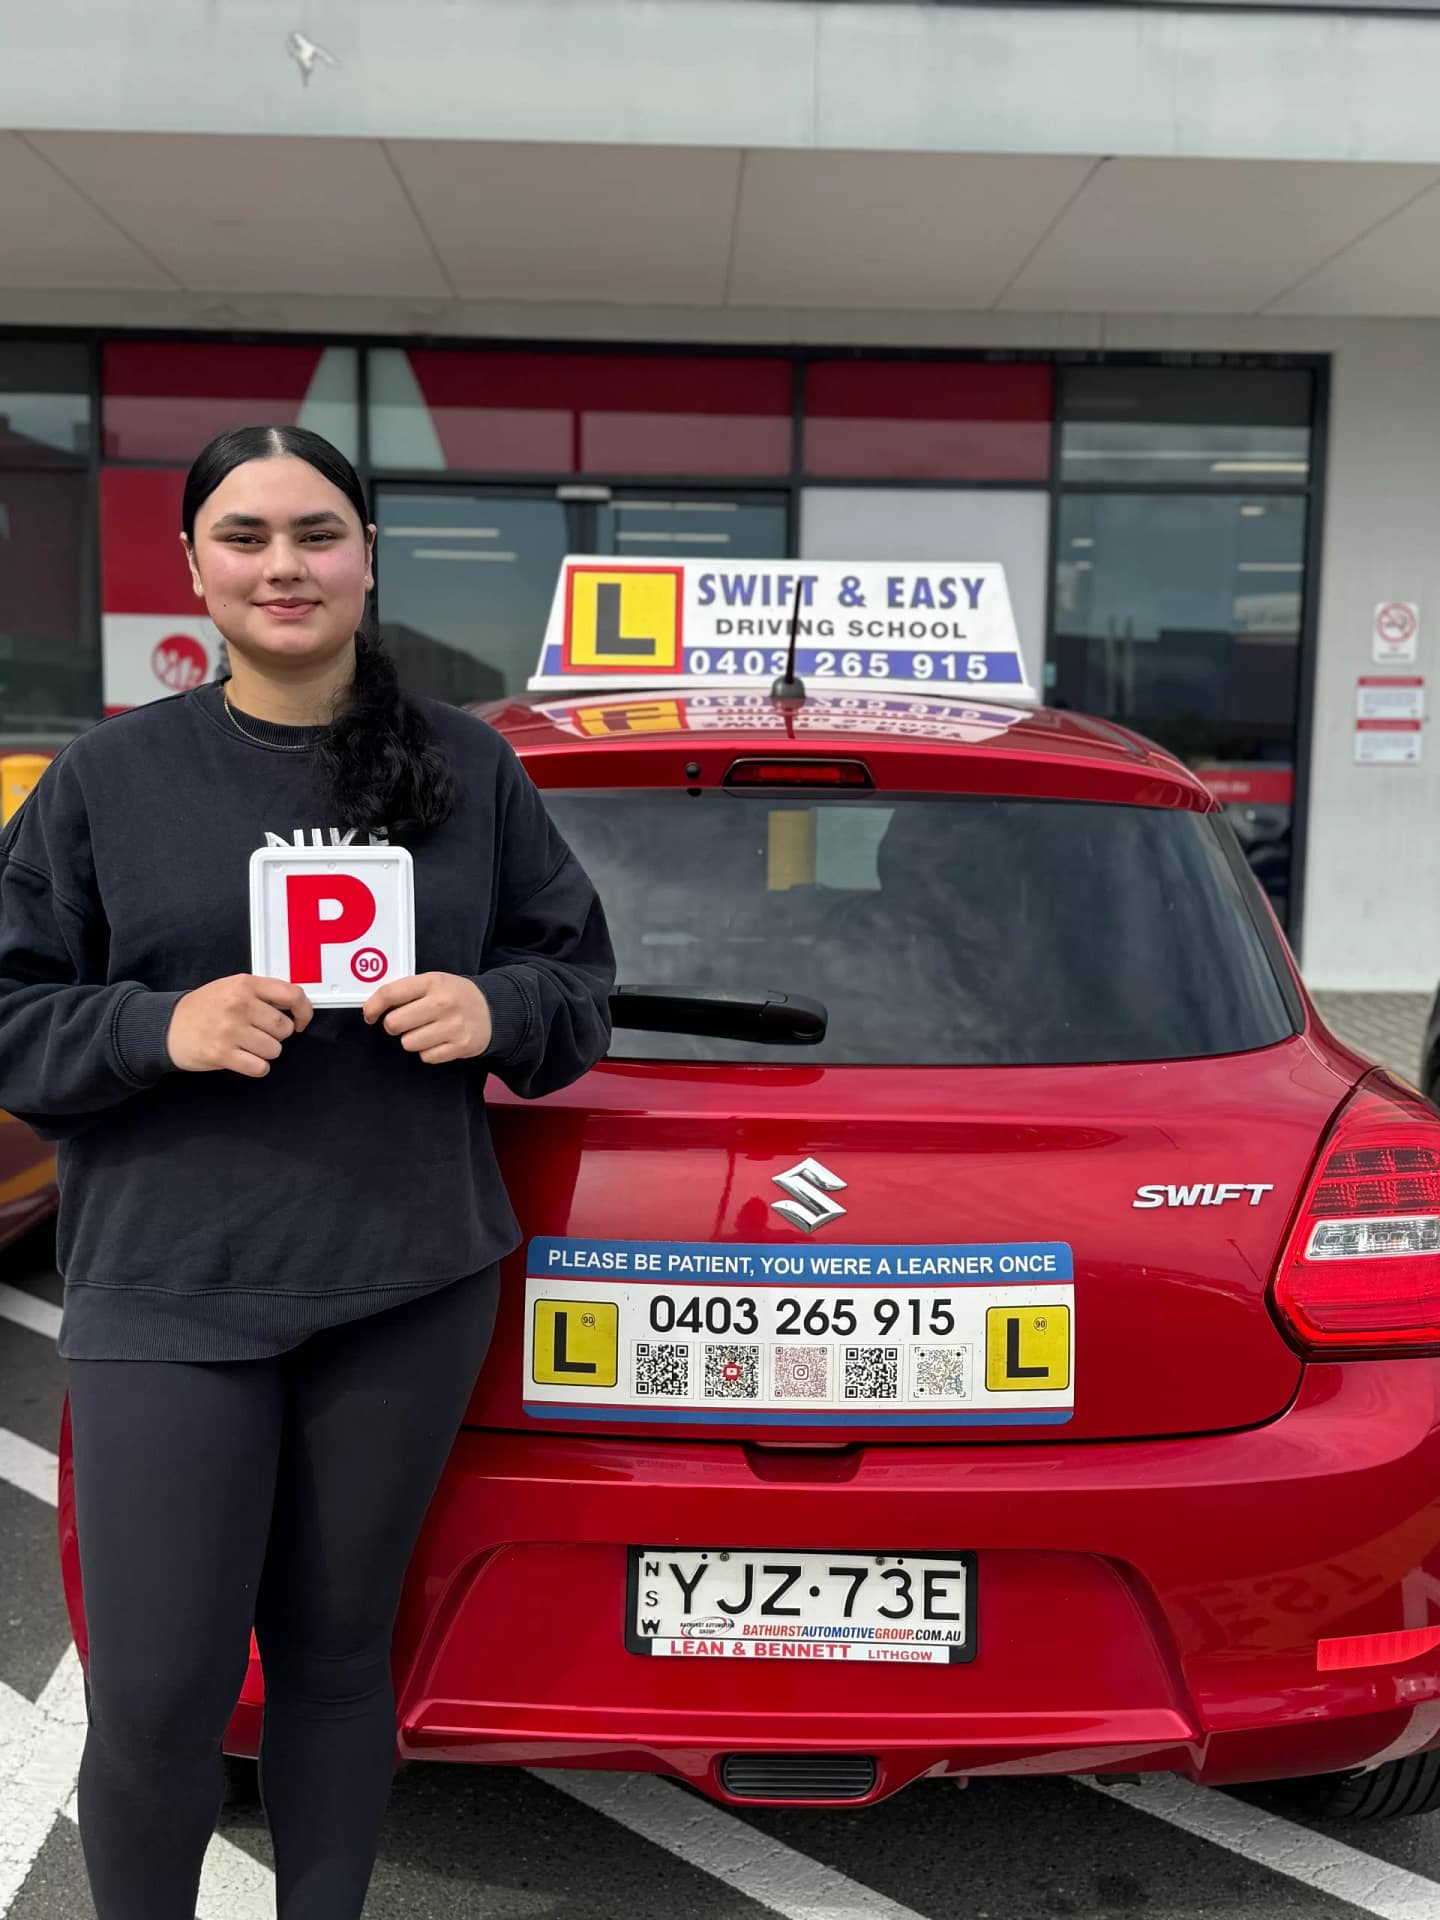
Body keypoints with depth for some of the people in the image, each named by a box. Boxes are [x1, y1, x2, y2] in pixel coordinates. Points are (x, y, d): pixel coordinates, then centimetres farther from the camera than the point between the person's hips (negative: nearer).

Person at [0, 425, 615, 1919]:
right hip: (169, 1296, -1)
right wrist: (164, 1025, -16)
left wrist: (493, 1009, -11)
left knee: (340, 1651, 15)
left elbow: (580, 981, 10)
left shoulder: (469, 770, 7)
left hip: (410, 1289, 2)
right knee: (154, 1698, 2)